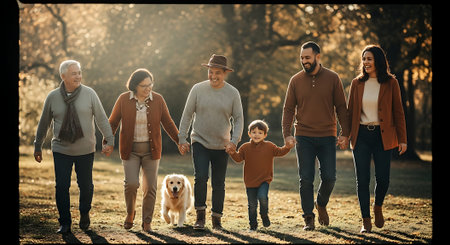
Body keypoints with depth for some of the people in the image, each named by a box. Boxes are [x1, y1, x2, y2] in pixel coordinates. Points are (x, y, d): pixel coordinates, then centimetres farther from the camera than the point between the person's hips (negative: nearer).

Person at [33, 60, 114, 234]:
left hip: (85, 151, 0)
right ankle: (65, 223, 9)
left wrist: (109, 141, -6)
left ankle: (84, 214, 33)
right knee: (61, 187, -3)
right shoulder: (52, 97, -1)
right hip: (61, 150, 0)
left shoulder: (89, 94, -4)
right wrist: (37, 146, 13)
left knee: (86, 185, 7)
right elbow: (44, 123, 9)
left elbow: (101, 119, -1)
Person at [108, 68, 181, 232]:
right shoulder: (123, 99, -4)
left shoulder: (158, 100, -1)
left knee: (150, 186, -2)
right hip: (130, 149, -1)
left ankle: (147, 222, 12)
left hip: (151, 149, 1)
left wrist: (180, 142, 4)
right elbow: (113, 122, 2)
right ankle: (130, 213, 14)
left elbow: (168, 123, 6)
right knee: (131, 183, -14)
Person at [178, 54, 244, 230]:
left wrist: (234, 141, -12)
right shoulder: (198, 89, -3)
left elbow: (238, 119, 2)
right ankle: (200, 216, -7)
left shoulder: (233, 93, -1)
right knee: (201, 177, -18)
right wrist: (182, 138, -2)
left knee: (218, 184, 7)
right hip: (200, 143, -1)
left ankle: (217, 220, 21)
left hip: (221, 146, 1)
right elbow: (187, 115, 3)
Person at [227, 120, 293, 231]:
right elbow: (238, 158, 0)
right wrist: (232, 153, -19)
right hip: (250, 181, 1)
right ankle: (253, 224, 19)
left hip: (264, 180, -1)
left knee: (262, 196, -25)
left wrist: (287, 147, -11)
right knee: (252, 204, 4)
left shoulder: (269, 146, 3)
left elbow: (279, 152, 5)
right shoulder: (245, 147, 3)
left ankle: (264, 215, 3)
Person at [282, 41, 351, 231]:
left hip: (327, 137, 0)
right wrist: (286, 134, -5)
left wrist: (345, 133, -3)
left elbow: (341, 107, 4)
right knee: (306, 179, -1)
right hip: (304, 137, 0)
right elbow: (288, 109, 6)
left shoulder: (332, 78, 1)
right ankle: (308, 218, 8)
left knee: (329, 177, -1)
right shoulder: (296, 80, 4)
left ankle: (321, 204, 28)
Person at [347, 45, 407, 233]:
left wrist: (402, 139, -2)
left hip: (383, 136, -2)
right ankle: (366, 221, 8)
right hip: (361, 135, 2)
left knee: (382, 178, -3)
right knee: (362, 180, 0)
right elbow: (350, 111, 11)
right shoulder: (357, 83, 7)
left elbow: (398, 112, 1)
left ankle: (378, 207, 28)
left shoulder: (390, 83, 1)